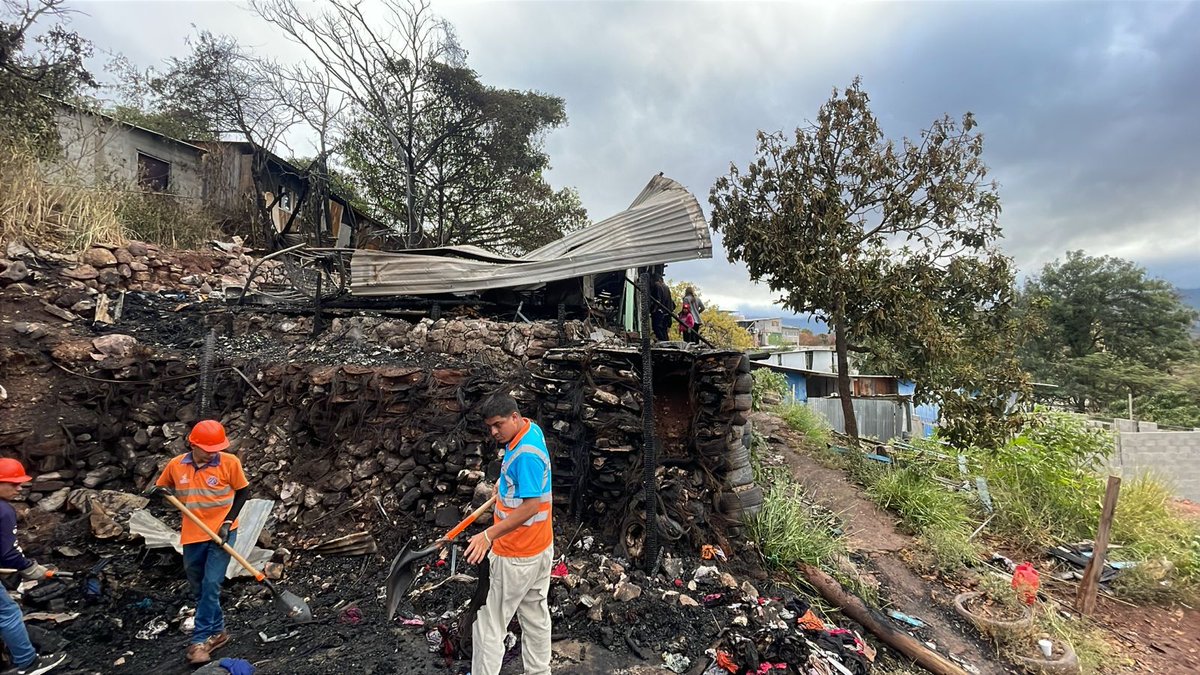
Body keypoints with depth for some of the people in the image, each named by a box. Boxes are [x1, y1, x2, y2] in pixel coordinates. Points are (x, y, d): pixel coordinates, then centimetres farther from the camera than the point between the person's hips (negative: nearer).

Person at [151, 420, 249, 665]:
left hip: (221, 533, -4)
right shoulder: (175, 465, -5)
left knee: (211, 586, -8)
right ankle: (217, 631, 33)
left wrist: (228, 521, -12)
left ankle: (200, 640, 4)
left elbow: (243, 491, -4)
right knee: (199, 589, 15)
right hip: (192, 536, 4)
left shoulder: (229, 462, -14)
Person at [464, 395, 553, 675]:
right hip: (541, 547, 10)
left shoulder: (526, 454, -28)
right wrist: (506, 481, 16)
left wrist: (489, 535, -33)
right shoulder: (531, 429, 2)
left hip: (515, 556, -10)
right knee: (535, 616, 20)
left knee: (489, 624, 6)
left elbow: (531, 506, -31)